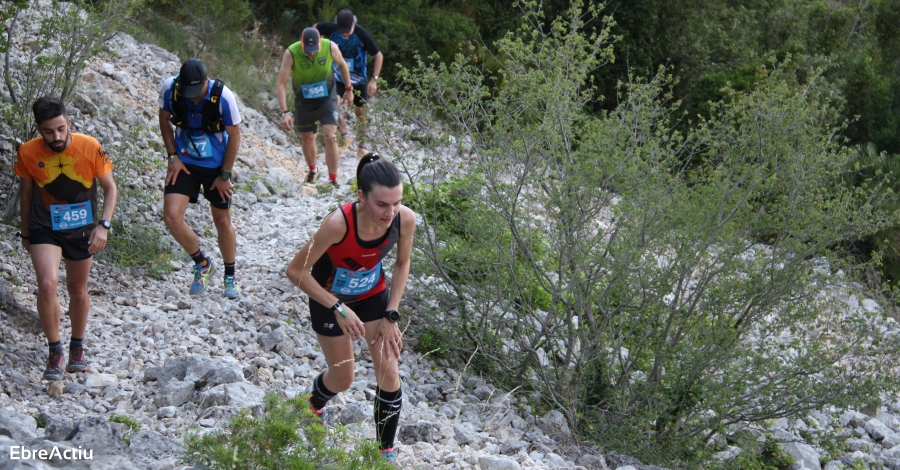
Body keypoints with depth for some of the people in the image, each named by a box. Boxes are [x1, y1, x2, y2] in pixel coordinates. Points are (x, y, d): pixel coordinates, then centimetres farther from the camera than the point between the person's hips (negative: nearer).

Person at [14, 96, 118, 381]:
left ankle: (77, 346, 39)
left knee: (78, 291, 15)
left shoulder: (90, 148, -19)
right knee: (47, 285, -21)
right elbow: (27, 194, 1)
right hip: (45, 229, -1)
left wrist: (104, 225, -19)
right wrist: (25, 233, 11)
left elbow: (110, 188, -7)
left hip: (82, 230, 1)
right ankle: (55, 351, -4)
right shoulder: (28, 153, -16)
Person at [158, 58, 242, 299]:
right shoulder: (170, 88, -18)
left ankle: (230, 277, 31)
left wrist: (224, 175, -9)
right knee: (171, 216, -15)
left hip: (216, 166, -2)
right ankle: (202, 263, 10)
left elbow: (234, 136, -11)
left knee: (222, 221, 9)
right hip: (184, 163, 2)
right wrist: (172, 156, -6)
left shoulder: (222, 96, -24)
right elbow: (164, 119, 2)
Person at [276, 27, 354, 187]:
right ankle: (313, 170, 44)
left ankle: (333, 179, -7)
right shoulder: (291, 53, -26)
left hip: (327, 97, -1)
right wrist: (285, 112, -33)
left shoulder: (330, 47, -22)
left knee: (330, 136, -14)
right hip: (304, 100, 1)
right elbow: (281, 84, -25)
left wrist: (348, 89, 11)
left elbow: (342, 65, 1)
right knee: (307, 138, 16)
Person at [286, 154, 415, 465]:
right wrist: (338, 309, -29)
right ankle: (313, 402, 48)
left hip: (373, 295, 3)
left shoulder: (405, 220, -28)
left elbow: (402, 264, -6)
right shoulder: (339, 223, -40)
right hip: (330, 298, -3)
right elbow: (296, 271, -28)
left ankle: (386, 453, 19)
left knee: (389, 375, -1)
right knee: (342, 380, 11)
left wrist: (391, 316, -8)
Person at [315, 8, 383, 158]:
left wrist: (374, 79, -18)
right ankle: (344, 135, 5)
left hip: (358, 80, -1)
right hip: (338, 77, 1)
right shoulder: (331, 28, -19)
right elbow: (315, 28, 4)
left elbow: (378, 56, -13)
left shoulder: (362, 34, -24)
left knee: (361, 113, 8)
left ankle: (361, 147, 27)